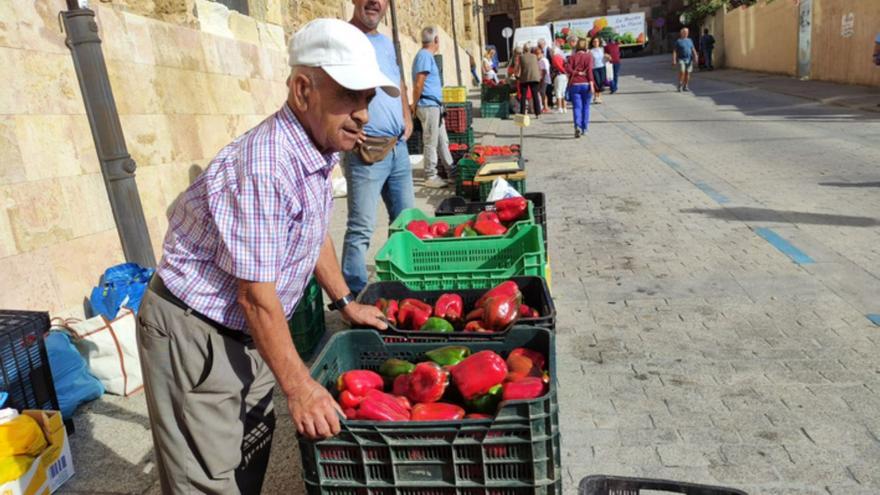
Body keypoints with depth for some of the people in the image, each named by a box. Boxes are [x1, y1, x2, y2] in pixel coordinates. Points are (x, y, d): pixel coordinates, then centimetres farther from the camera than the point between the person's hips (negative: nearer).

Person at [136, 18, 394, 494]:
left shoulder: (317, 150, 0)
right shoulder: (264, 168, -29)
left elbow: (315, 234, 16)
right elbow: (257, 296, -25)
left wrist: (345, 302, 21)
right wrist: (299, 387, -18)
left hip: (244, 330, 9)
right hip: (192, 333, -8)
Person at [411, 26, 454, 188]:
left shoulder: (427, 55, 16)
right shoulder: (425, 56, -15)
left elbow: (419, 84, 18)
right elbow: (418, 84, -18)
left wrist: (415, 104, 14)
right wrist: (415, 105, -9)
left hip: (434, 106, 10)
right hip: (428, 106, -10)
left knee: (443, 141, 15)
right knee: (431, 143, -3)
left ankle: (451, 171, 23)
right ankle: (430, 177, 4)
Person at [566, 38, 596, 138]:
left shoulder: (572, 57, 6)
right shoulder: (589, 56, 2)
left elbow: (568, 69, -8)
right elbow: (589, 70, -9)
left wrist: (577, 73, -1)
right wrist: (591, 83, -12)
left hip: (575, 84, 0)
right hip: (585, 84, 0)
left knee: (576, 107, -2)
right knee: (586, 107, 11)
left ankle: (577, 126, -24)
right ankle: (584, 129, 15)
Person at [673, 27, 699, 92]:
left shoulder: (690, 40, 13)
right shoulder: (678, 41, 2)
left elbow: (693, 50, 10)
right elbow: (674, 51, -3)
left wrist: (696, 57, -5)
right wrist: (674, 60, -13)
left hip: (689, 59, 4)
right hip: (681, 59, -4)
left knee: (687, 73, 2)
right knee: (682, 72, -18)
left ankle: (685, 86, 11)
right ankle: (680, 86, -6)